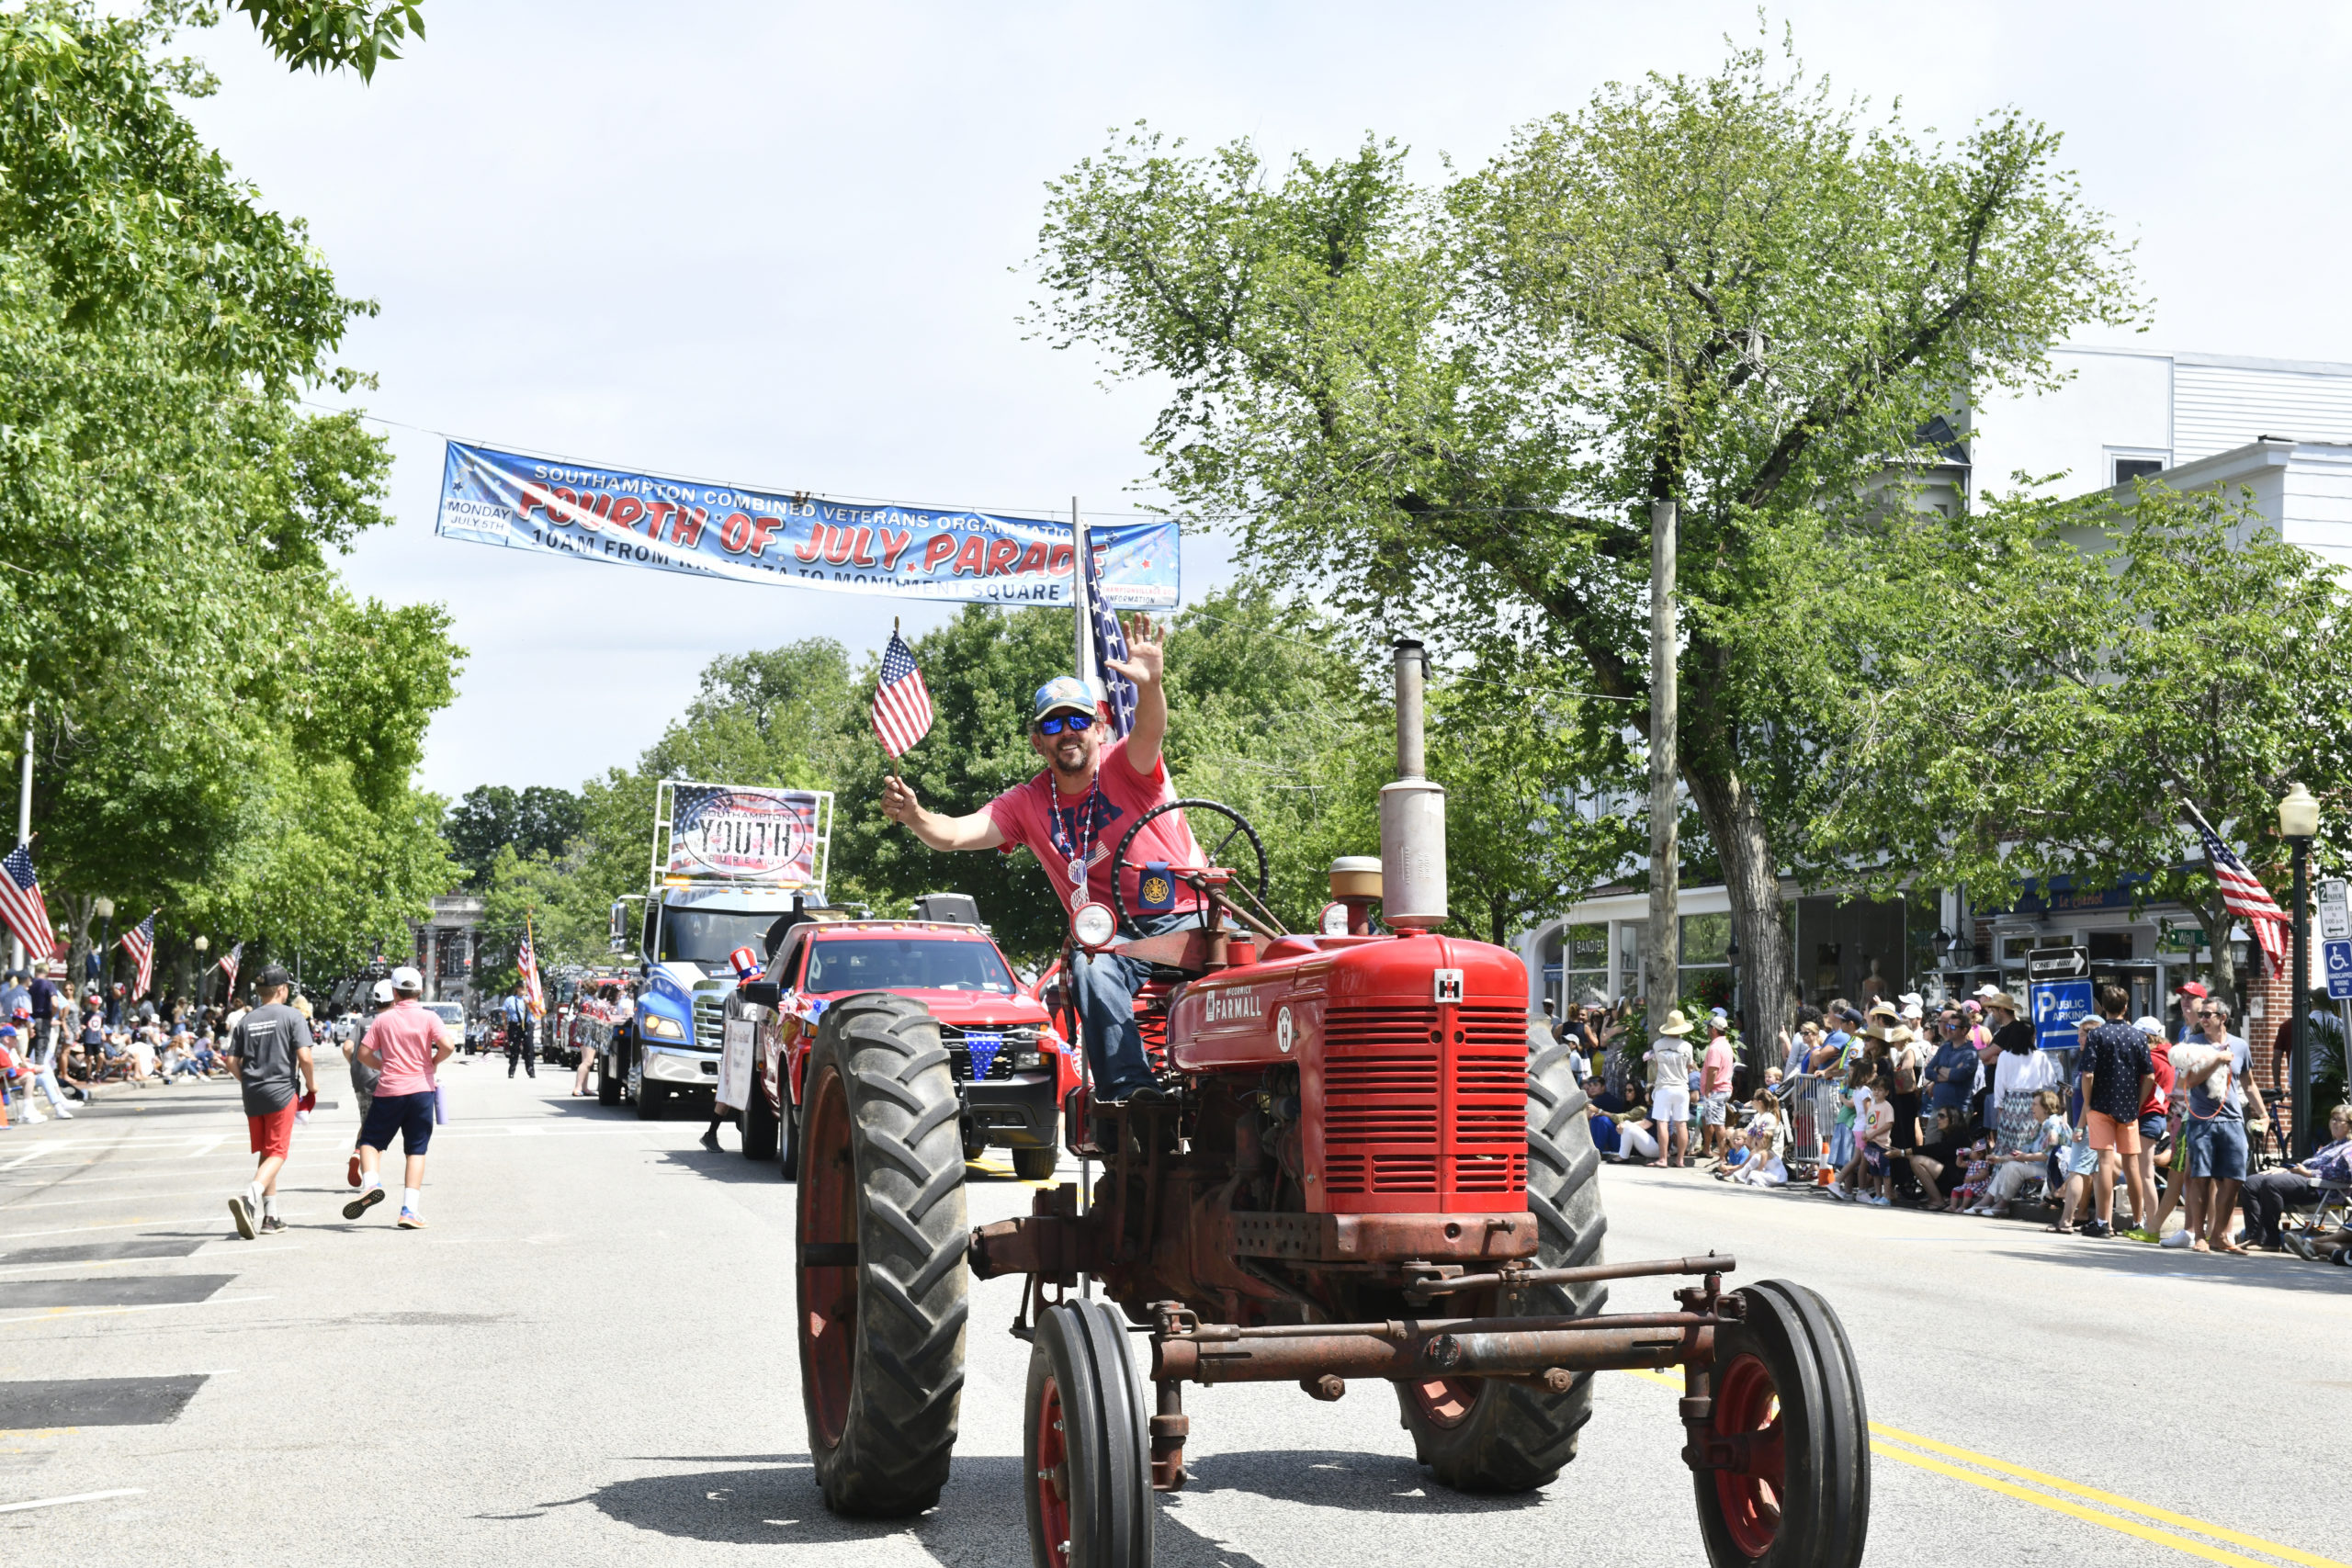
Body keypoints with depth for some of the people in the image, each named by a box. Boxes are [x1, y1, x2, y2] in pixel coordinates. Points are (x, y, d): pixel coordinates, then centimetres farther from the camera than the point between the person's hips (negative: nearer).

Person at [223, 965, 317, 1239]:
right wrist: (311, 1084, 3)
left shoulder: (246, 1021, 8)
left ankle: (270, 1217, 16)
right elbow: (304, 1057, -12)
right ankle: (248, 1197, -28)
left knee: (265, 1154, 14)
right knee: (277, 1154, -3)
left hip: (252, 1094, 5)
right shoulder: (291, 1016, -5)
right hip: (281, 1093, -5)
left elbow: (232, 1062, 5)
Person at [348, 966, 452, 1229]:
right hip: (421, 1089, 0)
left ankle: (371, 1182, -13)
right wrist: (434, 1062, 5)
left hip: (389, 1090, 0)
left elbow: (364, 1053, 1)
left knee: (370, 1141, 14)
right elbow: (446, 1046, -14)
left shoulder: (383, 1019, 3)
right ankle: (410, 1210, -3)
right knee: (416, 1151, 4)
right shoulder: (428, 1018, -1)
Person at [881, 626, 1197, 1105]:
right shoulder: (1027, 803, 7)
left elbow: (1149, 732, -26)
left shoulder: (1124, 766, -2)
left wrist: (1150, 684, -49)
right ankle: (1129, 1086, -38)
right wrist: (914, 817, -30)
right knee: (1093, 970, -32)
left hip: (1187, 917, -1)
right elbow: (955, 834, -6)